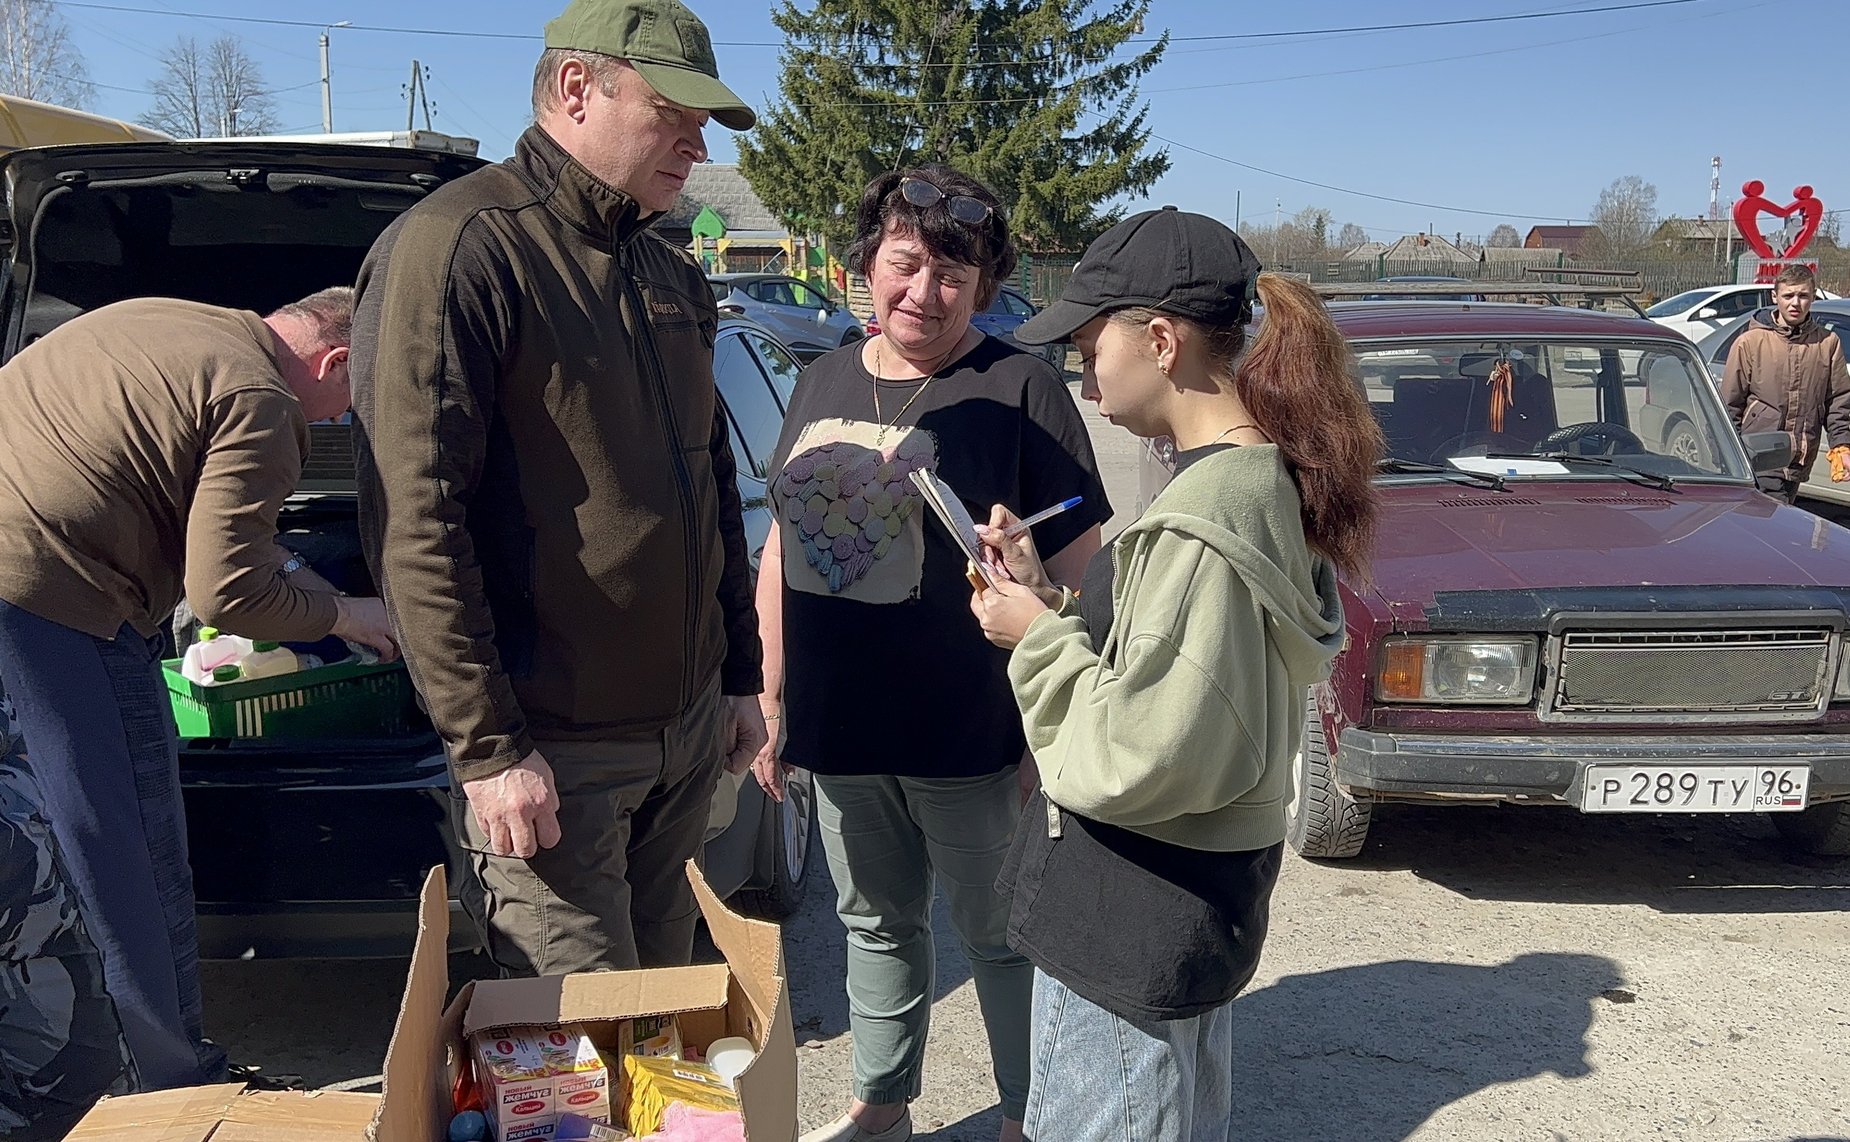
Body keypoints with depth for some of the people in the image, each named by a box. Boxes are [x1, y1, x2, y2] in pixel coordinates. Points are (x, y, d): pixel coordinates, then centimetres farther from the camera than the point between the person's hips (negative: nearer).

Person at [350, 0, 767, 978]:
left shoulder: (671, 276, 14)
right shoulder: (462, 246, -13)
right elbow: (413, 518, -19)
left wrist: (740, 675, 19)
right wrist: (485, 744, -20)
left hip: (688, 728, 8)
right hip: (551, 749, -7)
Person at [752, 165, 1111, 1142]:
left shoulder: (1018, 391, -9)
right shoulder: (822, 384, 9)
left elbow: (1074, 567, -11)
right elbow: (782, 546, 14)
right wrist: (772, 700, 12)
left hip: (968, 736, -5)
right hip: (835, 730, 6)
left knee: (999, 934, 10)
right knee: (876, 924, 21)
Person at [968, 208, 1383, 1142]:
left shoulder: (1200, 524, -27)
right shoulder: (1266, 474, 4)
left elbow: (1136, 757, -27)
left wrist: (1038, 636, -15)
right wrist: (1048, 595, 1)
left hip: (1132, 924, -10)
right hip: (1198, 896, 10)